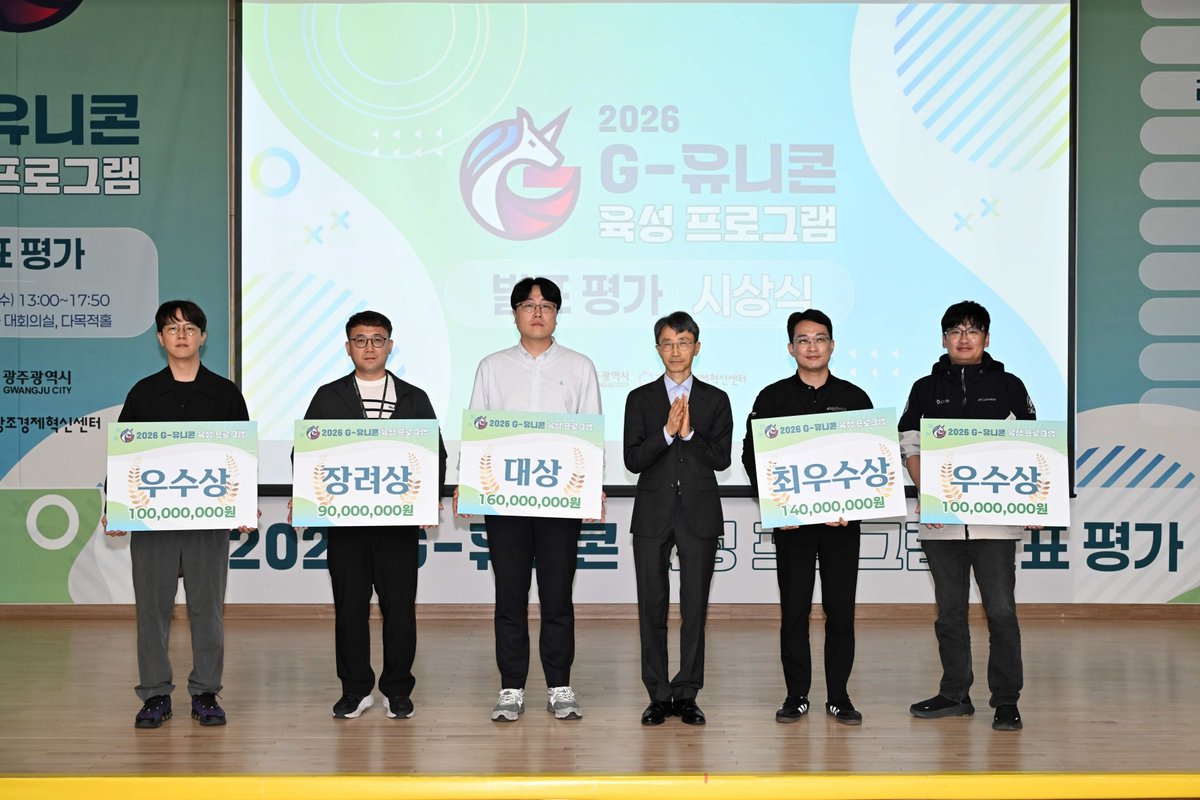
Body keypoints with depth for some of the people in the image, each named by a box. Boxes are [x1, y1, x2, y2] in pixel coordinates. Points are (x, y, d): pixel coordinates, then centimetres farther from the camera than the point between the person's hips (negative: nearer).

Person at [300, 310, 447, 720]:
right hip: (344, 519, 0)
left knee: (399, 606, 2)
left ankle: (397, 690, 13)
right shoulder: (328, 397, 9)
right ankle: (355, 689, 15)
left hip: (399, 519, 0)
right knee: (349, 605, 4)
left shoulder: (414, 398, 9)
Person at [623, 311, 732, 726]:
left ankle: (687, 693, 9)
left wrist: (689, 434, -15)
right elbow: (633, 460, -3)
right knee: (652, 606, 2)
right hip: (653, 515, 0)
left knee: (695, 607, 1)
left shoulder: (715, 400, 8)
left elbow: (722, 458, -1)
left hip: (699, 515, 0)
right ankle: (658, 695, 10)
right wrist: (667, 432, -15)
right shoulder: (640, 399, 7)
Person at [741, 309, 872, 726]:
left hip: (842, 521, 0)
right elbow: (752, 455, 3)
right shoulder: (773, 398, 5)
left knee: (841, 611, 3)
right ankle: (796, 695, 12)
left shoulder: (854, 398, 7)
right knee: (794, 610, 4)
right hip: (791, 520, 0)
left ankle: (839, 696, 12)